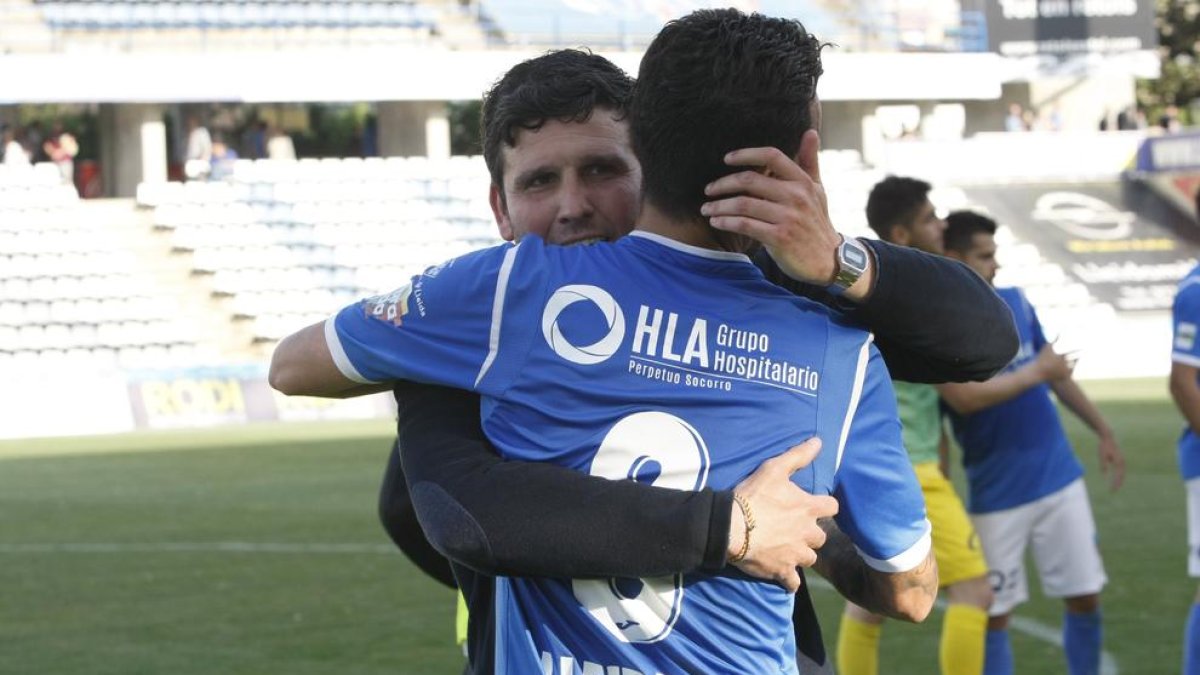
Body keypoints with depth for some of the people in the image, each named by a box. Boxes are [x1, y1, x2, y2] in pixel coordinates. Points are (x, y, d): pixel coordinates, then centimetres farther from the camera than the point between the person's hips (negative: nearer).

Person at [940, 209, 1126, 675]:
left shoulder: (1014, 302, 8)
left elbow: (1057, 373, 19)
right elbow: (964, 396, -25)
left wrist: (1102, 430, 22)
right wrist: (1033, 373, -15)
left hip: (1060, 478, 5)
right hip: (997, 494, -5)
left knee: (1085, 597, 7)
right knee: (994, 614, 0)